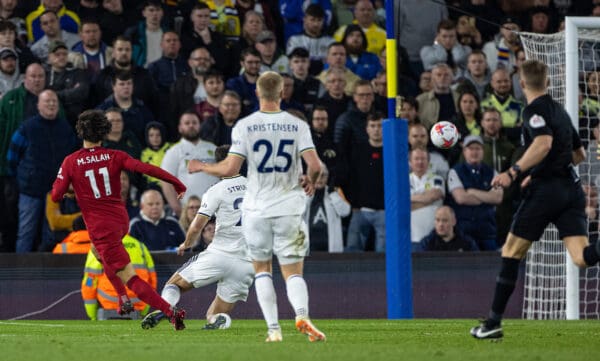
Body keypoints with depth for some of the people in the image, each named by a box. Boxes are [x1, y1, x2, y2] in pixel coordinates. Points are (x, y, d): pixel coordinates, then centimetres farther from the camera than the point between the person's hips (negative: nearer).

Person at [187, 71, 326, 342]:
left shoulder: (244, 126, -5)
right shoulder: (297, 125, -2)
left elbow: (230, 168, -10)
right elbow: (314, 164, -10)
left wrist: (201, 167, 8)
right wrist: (310, 182, 13)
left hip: (257, 208, 0)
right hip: (289, 207, 1)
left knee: (262, 269, 16)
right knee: (293, 272, 5)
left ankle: (273, 328, 5)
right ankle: (302, 315, -25)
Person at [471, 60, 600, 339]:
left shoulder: (534, 110, -5)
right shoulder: (559, 111, 21)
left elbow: (544, 143, -24)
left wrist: (513, 173, -25)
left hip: (546, 190, -6)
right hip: (571, 187, 6)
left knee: (511, 252, 8)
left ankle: (494, 323, 10)